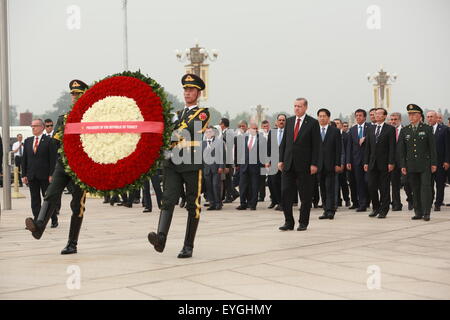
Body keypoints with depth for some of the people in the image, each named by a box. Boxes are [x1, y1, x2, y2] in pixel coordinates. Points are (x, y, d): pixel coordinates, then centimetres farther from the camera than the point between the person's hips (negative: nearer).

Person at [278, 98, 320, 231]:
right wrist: (281, 160, 5)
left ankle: (303, 223, 13)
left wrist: (314, 164, -11)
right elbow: (284, 142, 13)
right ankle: (288, 222, 9)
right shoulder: (289, 121, 11)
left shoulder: (313, 123, -3)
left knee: (305, 195, 3)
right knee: (286, 193, 1)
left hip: (304, 165, -4)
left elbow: (316, 145, -5)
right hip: (288, 164, 4)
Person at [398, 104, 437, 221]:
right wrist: (403, 165, 2)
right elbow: (401, 150, 8)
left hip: (425, 164, -3)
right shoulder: (404, 131, 9)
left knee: (426, 187, -8)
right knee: (415, 190, 5)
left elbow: (432, 147, 1)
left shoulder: (427, 129, 2)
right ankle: (418, 212, 11)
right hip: (411, 165, 3)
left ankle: (426, 213, -7)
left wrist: (434, 163, -4)